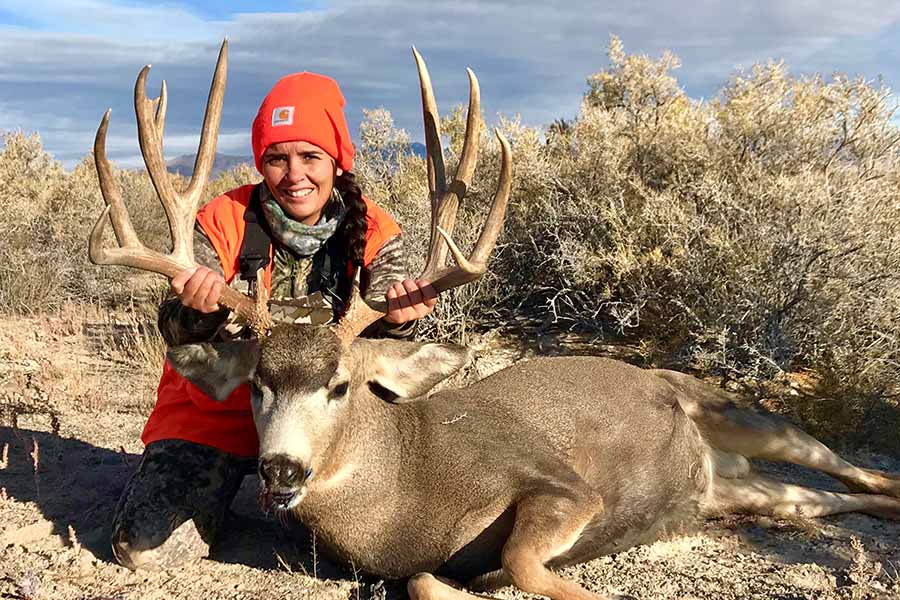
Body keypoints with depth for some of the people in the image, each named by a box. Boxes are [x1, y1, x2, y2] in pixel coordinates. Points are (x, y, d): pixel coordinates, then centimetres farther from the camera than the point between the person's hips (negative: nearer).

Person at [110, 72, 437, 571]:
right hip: (218, 410, -1)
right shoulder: (223, 221, -12)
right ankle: (221, 484, 21)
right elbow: (177, 333, -18)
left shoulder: (373, 232, -9)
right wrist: (200, 311, -42)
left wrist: (393, 319, -41)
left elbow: (375, 343, -17)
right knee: (147, 548, -11)